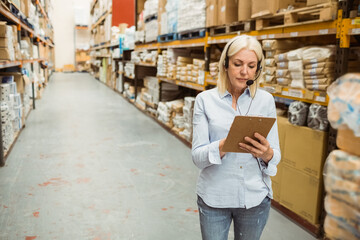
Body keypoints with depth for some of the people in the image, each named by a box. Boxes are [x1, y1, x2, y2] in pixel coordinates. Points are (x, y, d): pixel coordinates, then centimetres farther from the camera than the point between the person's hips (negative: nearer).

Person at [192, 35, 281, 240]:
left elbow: (276, 155, -1)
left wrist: (267, 154, -24)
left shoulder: (266, 100, -1)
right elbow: (197, 156, -10)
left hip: (255, 197, 2)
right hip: (213, 197, -1)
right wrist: (224, 145, -29)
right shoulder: (205, 99, -6)